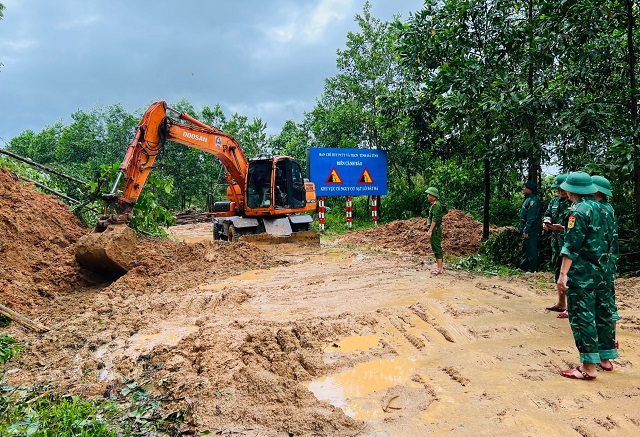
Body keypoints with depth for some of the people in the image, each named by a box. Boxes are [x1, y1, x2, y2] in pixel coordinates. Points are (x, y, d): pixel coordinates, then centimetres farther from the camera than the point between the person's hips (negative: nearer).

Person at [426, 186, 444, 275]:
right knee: (436, 248, 14)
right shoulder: (434, 204, 16)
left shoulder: (436, 205, -16)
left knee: (437, 249, -8)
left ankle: (440, 269, -5)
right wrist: (429, 230, 22)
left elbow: (435, 219, -22)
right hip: (434, 230, 10)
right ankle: (440, 266, 20)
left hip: (435, 230, -10)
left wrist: (430, 231, -24)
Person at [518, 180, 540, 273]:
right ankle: (523, 266, 27)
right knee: (525, 248, 18)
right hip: (525, 230, 10)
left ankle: (532, 269, 4)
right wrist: (522, 228, 19)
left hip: (531, 231, -10)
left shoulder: (532, 200, -17)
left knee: (531, 250, -3)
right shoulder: (528, 199, 14)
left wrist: (526, 230, -22)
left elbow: (531, 217, -22)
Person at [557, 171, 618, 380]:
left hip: (582, 274, -9)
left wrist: (563, 273, -22)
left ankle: (589, 367, 0)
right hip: (601, 271, 9)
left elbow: (571, 246, -21)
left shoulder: (579, 211, -15)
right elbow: (607, 241, 17)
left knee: (582, 317, -4)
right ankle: (605, 358, 28)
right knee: (602, 313, 16)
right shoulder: (600, 208, 11)